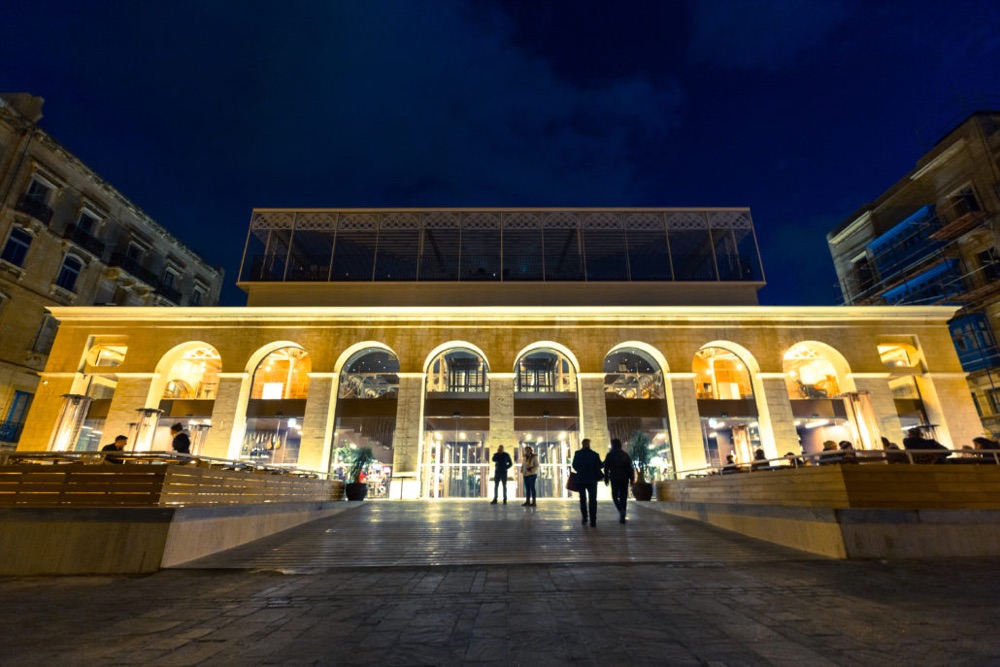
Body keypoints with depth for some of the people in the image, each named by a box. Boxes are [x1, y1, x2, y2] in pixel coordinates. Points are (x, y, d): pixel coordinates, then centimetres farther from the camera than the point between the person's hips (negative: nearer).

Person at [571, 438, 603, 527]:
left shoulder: (577, 454, -6)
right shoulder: (595, 454, -6)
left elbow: (574, 466, -1)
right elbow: (600, 466, -4)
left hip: (581, 479, 1)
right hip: (592, 480, 0)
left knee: (583, 499, 15)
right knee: (592, 500, 4)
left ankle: (584, 518, 13)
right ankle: (593, 520, -1)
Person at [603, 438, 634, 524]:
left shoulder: (609, 455, -1)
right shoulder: (625, 454, 4)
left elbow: (606, 468, -2)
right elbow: (630, 467, 1)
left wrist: (606, 479, 4)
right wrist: (632, 479, 4)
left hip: (614, 478, -2)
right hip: (624, 479, 2)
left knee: (615, 496, 10)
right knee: (623, 497, 8)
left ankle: (621, 510, -15)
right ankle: (622, 517, 7)